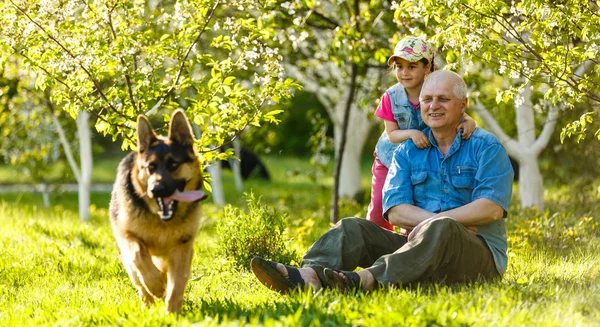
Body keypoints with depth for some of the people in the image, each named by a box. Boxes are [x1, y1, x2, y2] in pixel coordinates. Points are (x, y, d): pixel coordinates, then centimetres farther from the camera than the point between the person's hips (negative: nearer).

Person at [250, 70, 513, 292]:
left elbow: (492, 208, -13)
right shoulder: (407, 151, 13)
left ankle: (369, 279, -58)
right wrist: (432, 221, -15)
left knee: (441, 229, -38)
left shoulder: (486, 148, 1)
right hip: (423, 248, 5)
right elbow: (395, 211, 1)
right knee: (352, 228, -15)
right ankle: (308, 276, -46)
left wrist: (437, 222, -16)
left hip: (479, 255, -4)